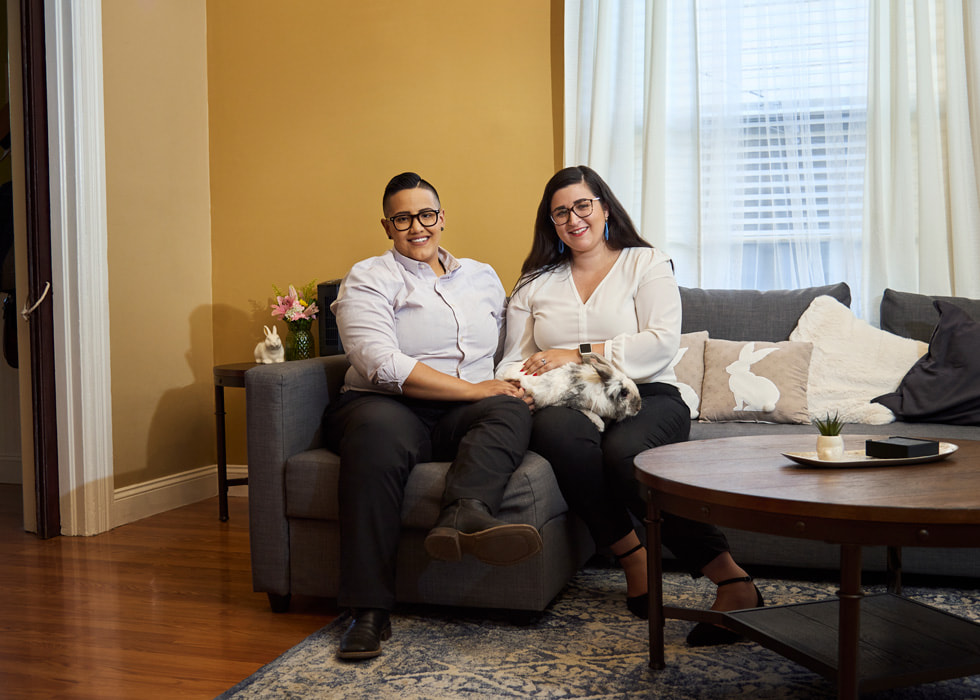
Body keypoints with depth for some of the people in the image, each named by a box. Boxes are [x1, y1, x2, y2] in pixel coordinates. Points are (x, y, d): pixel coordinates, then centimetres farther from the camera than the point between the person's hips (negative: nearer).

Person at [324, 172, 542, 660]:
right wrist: (472, 389, -13)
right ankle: (369, 611, -39)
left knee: (511, 411, -28)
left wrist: (514, 386, 0)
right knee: (378, 430, -38)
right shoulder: (368, 280, 5)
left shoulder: (482, 277, 23)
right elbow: (383, 365, -11)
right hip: (387, 406, -4)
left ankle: (463, 513, -57)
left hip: (464, 418, 4)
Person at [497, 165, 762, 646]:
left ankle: (731, 579, -37)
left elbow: (662, 342, -4)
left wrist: (580, 353, -11)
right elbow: (514, 359, 15)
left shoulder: (646, 264, 11)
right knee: (558, 430, -37)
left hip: (648, 396, -2)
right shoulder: (535, 284, 22)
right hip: (571, 404, 2)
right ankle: (634, 560, -30)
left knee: (624, 450, -38)